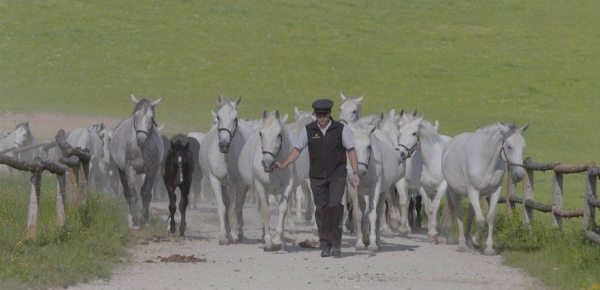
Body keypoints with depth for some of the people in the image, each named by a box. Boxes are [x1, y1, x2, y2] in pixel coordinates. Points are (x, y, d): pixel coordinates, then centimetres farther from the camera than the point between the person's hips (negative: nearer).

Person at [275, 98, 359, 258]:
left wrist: (355, 173, -7)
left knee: (335, 206, -18)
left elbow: (351, 151, 0)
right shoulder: (308, 130, 0)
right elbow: (297, 150, 5)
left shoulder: (341, 129, -4)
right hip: (317, 177, 2)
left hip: (337, 175, -2)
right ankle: (325, 246, 13)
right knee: (321, 210, 4)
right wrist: (282, 165, -6)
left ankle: (336, 244, -11)